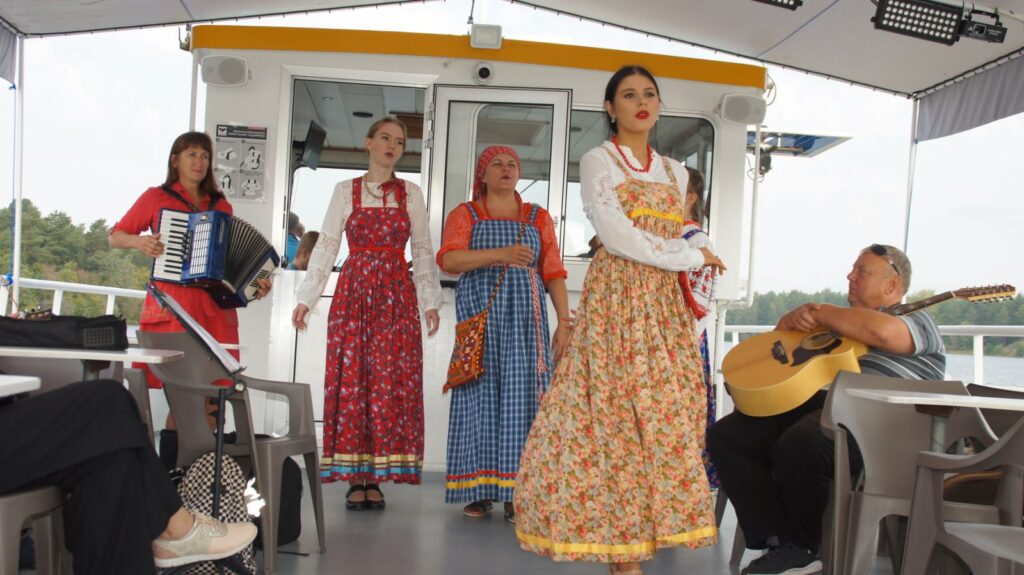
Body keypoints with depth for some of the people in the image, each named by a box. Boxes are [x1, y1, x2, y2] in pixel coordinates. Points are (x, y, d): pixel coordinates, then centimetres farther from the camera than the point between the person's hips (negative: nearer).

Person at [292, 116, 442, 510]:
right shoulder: (346, 191, 8)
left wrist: (430, 301, 1)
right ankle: (354, 478, 3)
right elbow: (326, 246, 6)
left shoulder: (411, 194, 9)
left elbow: (423, 251, 8)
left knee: (391, 383, -4)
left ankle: (376, 478, 3)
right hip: (353, 292, 0)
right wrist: (305, 298, 2)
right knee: (350, 380, -3)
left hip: (397, 296, 0)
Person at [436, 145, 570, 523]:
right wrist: (500, 253, -21)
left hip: (525, 319, 1)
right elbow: (449, 259, -8)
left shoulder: (538, 218, 15)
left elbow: (554, 273, 10)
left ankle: (516, 494, -2)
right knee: (480, 396, -2)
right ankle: (479, 491, 4)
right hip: (479, 315, -1)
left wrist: (564, 322, 0)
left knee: (521, 398, -5)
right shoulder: (465, 215, 10)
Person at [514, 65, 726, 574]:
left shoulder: (674, 172, 20)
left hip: (665, 305, 6)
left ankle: (640, 530, 5)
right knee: (616, 414, -10)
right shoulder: (598, 162, 1)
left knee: (665, 415, -1)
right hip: (616, 297, -6)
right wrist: (693, 257, -6)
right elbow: (617, 237, -11)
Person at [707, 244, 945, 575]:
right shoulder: (844, 323, 30)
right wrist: (791, 320, 6)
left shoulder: (918, 321, 8)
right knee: (726, 436, -10)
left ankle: (804, 547, -9)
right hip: (811, 402, 8)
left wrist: (818, 311, -6)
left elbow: (881, 331, -17)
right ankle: (780, 542, -14)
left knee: (797, 447, -36)